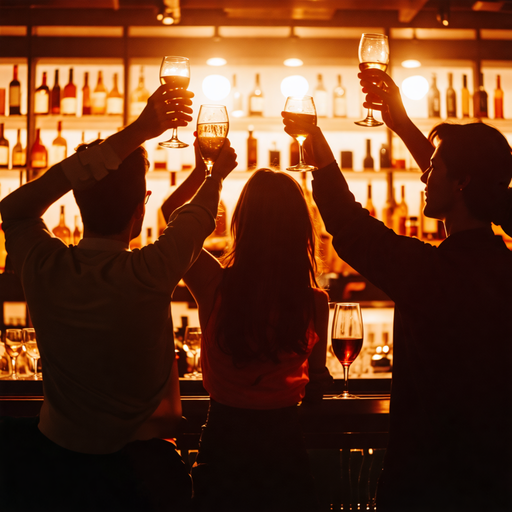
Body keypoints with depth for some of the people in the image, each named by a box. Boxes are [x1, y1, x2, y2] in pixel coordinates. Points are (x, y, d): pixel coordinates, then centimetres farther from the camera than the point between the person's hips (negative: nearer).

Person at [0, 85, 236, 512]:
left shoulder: (42, 267, -18)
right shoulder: (148, 275, -22)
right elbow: (197, 216, -3)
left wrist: (133, 134, -11)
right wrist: (216, 175, 20)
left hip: (52, 452, 2)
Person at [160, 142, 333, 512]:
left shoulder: (215, 284, -16)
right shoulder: (315, 301, -14)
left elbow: (170, 212, 2)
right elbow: (316, 387, 0)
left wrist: (203, 169, 11)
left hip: (223, 437, 0)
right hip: (283, 443, 0)